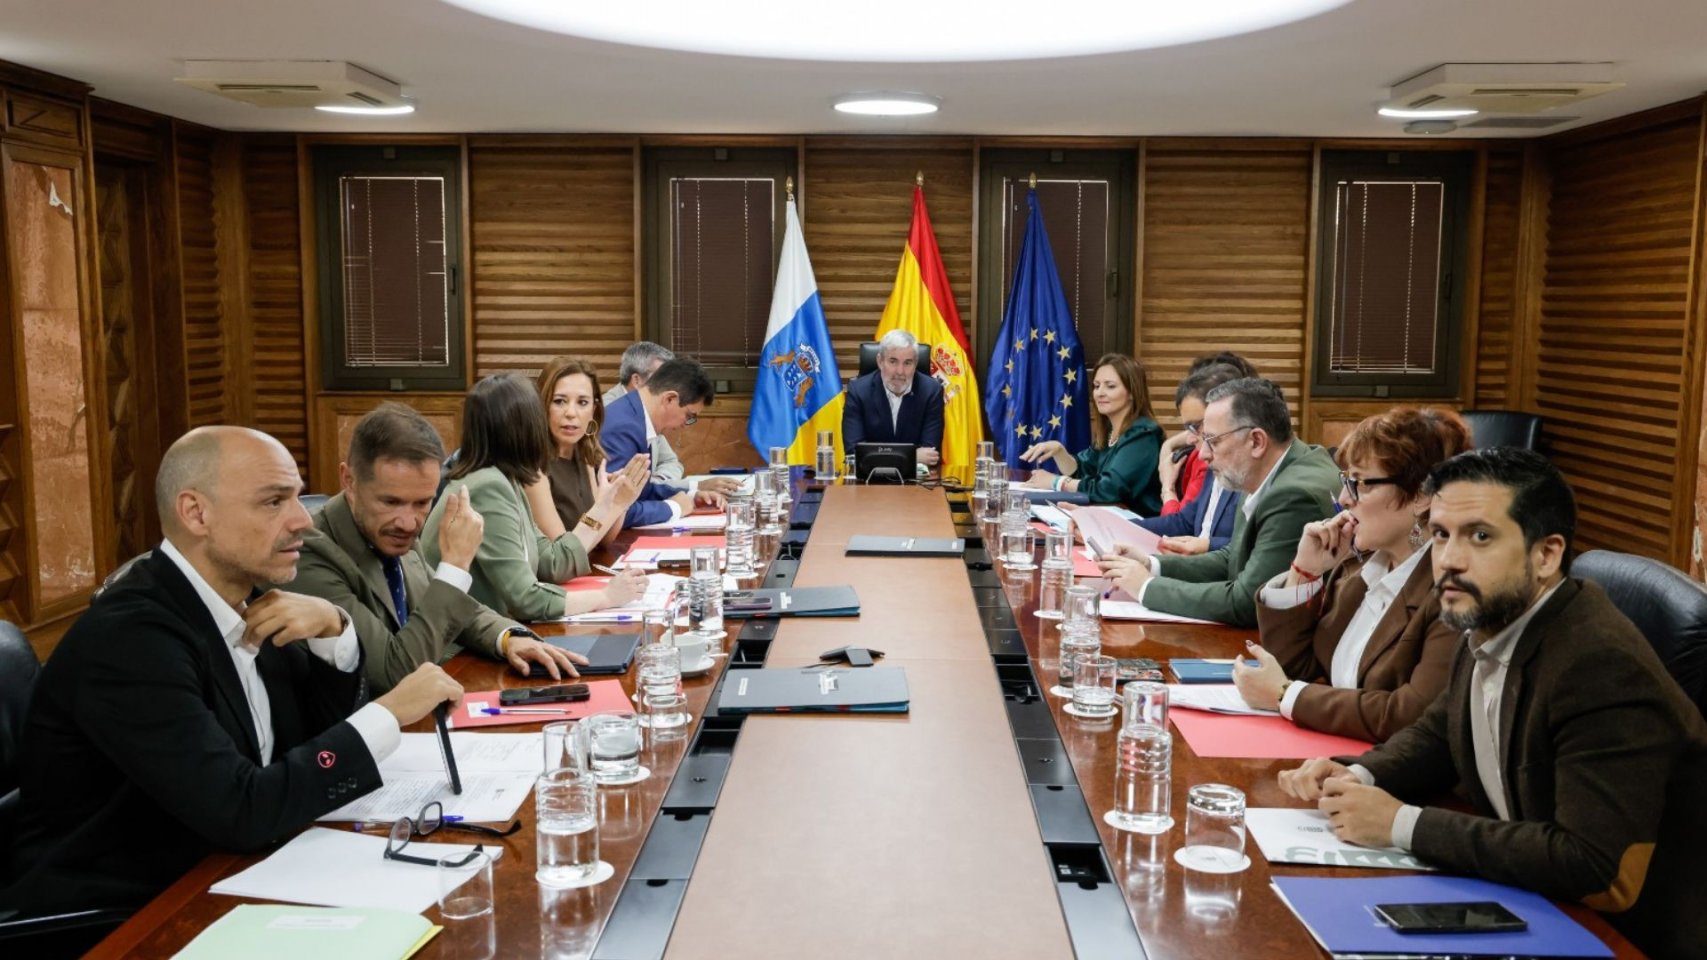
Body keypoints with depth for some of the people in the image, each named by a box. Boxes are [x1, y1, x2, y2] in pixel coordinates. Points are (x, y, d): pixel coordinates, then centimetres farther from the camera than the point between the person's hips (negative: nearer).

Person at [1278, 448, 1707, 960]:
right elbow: (1438, 733, 14)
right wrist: (1359, 777, -7)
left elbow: (1595, 869, -32)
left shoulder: (1605, 669, -27)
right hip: (1528, 898, 7)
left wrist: (1402, 824, -26)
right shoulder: (1489, 626, -3)